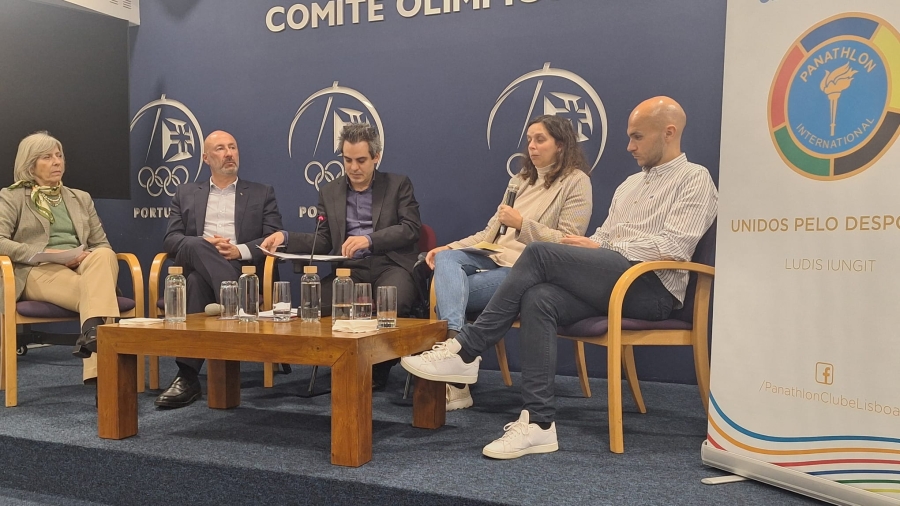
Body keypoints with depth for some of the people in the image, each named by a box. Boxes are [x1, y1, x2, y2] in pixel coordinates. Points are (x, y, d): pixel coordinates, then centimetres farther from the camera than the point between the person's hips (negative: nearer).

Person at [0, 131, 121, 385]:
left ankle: (93, 331, -54)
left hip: (83, 268, 3)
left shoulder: (81, 198, 25)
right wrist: (46, 253, -16)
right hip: (39, 271, -3)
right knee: (93, 291, -36)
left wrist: (90, 257, -5)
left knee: (104, 256, -37)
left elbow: (103, 244, 20)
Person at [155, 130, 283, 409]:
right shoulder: (186, 193, 24)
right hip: (198, 267, 1)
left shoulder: (262, 193, 19)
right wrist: (205, 244, -11)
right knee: (198, 247, -37)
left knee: (199, 281, -36)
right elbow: (171, 240, 11)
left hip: (243, 269, -1)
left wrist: (240, 250, -13)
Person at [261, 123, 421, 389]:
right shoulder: (329, 192, 20)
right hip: (350, 268, 3)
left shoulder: (399, 185, 10)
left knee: (391, 305, -37)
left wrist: (369, 239, -20)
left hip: (391, 265, -2)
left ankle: (378, 369, -7)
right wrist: (286, 237, -1)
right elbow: (324, 242, 17)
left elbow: (411, 228, -4)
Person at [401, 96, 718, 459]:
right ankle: (538, 423, -27)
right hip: (611, 284, 7)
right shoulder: (630, 184, 29)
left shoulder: (694, 179, 5)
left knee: (540, 253, -23)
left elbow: (675, 245, -11)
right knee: (538, 299, -26)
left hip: (654, 287, -7)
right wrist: (585, 246, 0)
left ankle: (466, 352, -18)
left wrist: (602, 248, -10)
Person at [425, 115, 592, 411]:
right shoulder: (522, 180, 24)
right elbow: (491, 231, 20)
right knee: (446, 258, -25)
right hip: (495, 257, 7)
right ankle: (453, 340, -42)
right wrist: (448, 248, 6)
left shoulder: (576, 182, 2)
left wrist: (523, 224, -18)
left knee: (450, 289, -24)